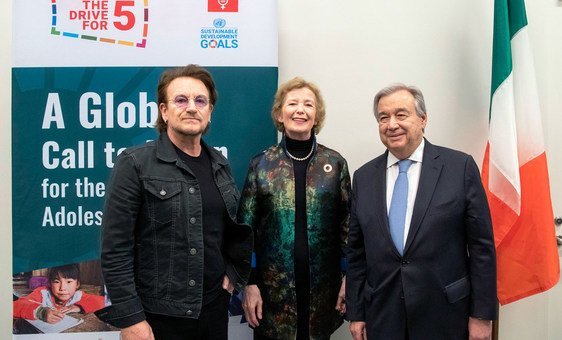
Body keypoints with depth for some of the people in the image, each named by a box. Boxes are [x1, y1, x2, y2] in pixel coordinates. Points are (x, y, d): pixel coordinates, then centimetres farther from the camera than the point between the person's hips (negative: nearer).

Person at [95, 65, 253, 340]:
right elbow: (115, 249, -13)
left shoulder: (220, 165, 6)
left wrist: (235, 274, 4)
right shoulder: (134, 164, -10)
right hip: (156, 316, -5)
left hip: (214, 309, 5)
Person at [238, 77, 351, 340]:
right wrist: (249, 284, -5)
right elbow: (246, 228, -1)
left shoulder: (335, 163, 1)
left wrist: (349, 278, -1)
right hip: (274, 286, -1)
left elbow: (347, 225, 3)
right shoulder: (261, 164, -1)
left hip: (322, 286, 1)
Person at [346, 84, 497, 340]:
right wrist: (356, 313, 6)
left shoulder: (461, 167, -6)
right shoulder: (363, 177, 3)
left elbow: (481, 245, -5)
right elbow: (357, 252, 6)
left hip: (444, 317, -2)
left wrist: (482, 314, -5)